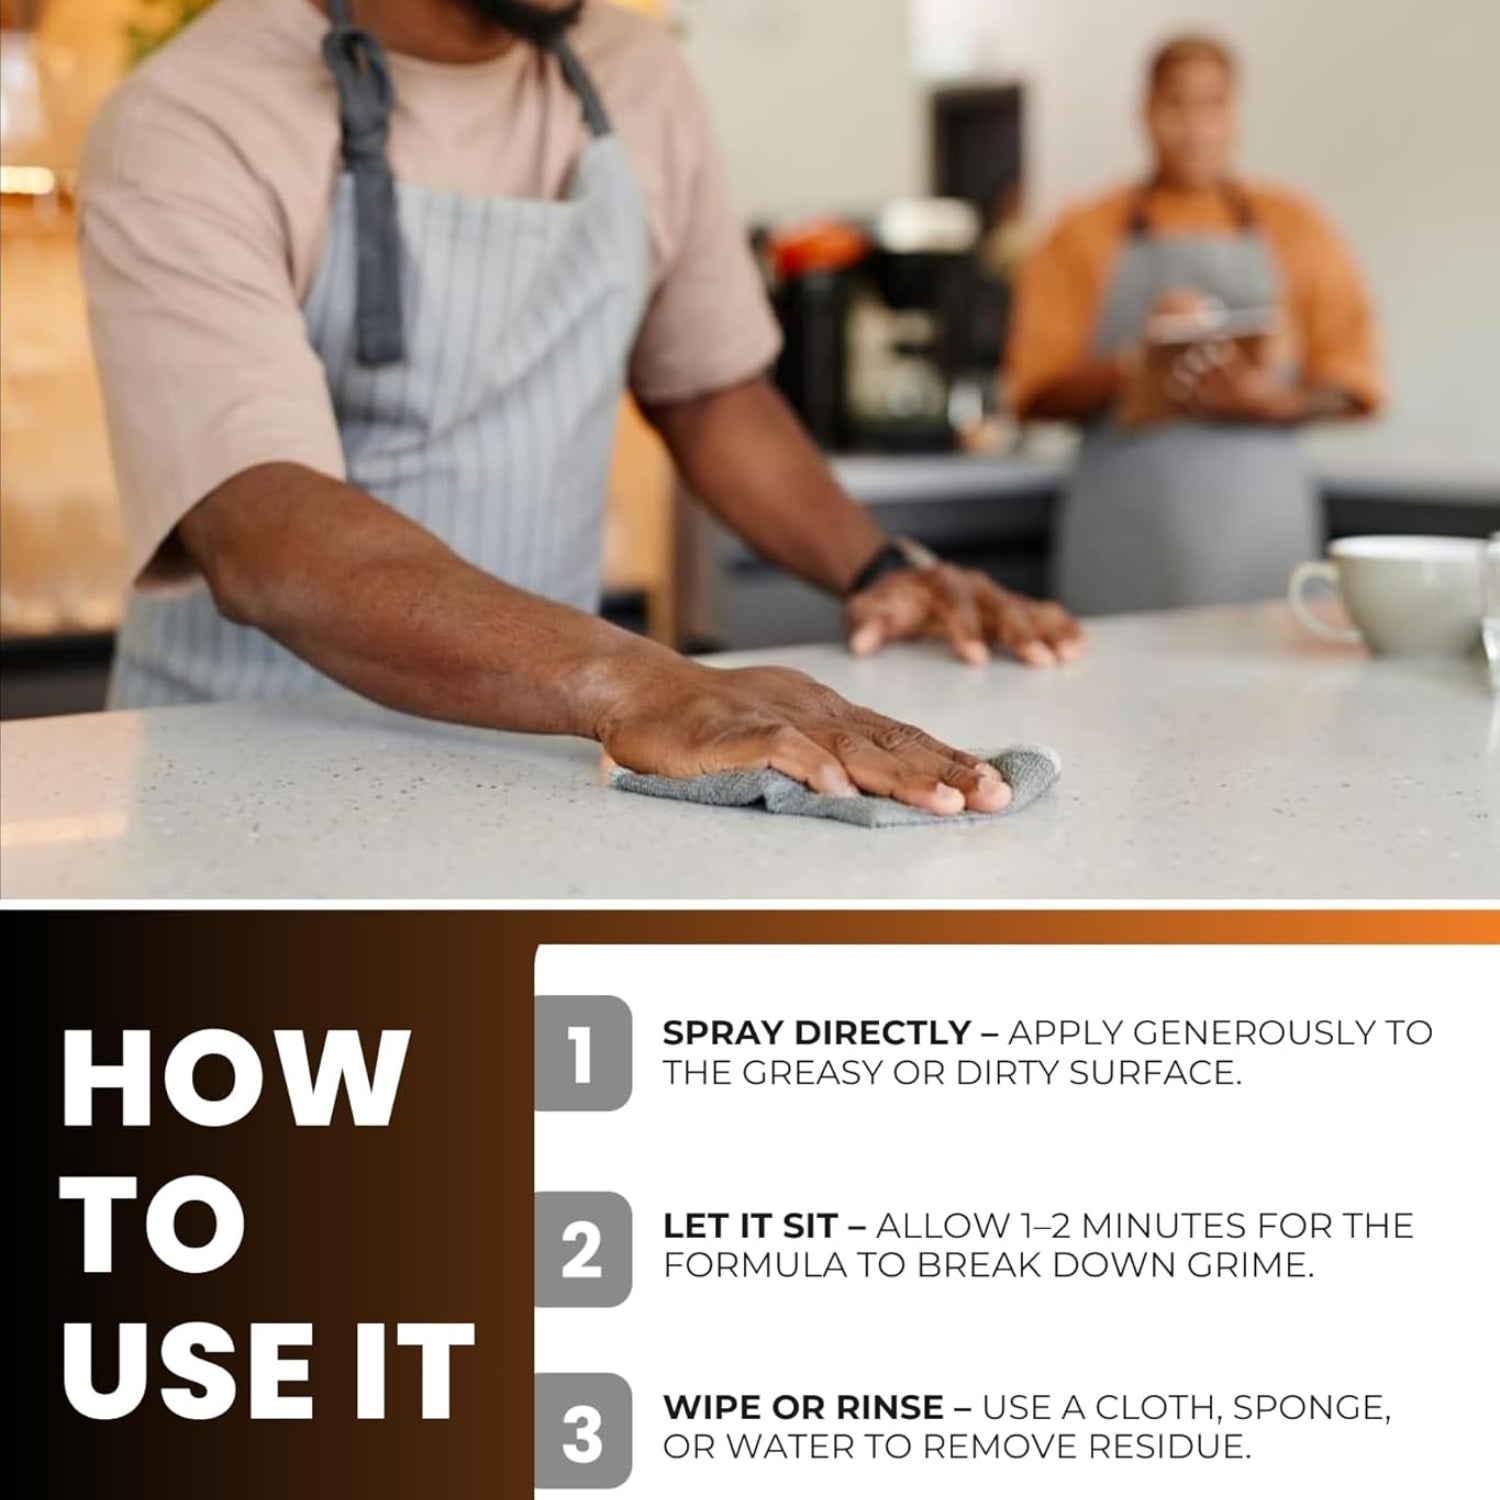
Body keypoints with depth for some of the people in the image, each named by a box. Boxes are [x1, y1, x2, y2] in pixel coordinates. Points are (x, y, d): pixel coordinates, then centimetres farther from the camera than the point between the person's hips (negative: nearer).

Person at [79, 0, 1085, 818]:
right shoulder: (190, 127, -14)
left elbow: (710, 383, 16)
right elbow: (263, 539, -28)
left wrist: (877, 568, -1)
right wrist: (630, 684, -41)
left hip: (537, 741, 5)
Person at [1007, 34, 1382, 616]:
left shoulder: (1295, 229, 12)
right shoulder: (1084, 236, 10)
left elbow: (1351, 387, 8)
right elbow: (1038, 392, 3)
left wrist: (1268, 401, -11)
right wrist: (1132, 368, -14)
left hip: (1257, 513, 1)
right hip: (1128, 519, -1)